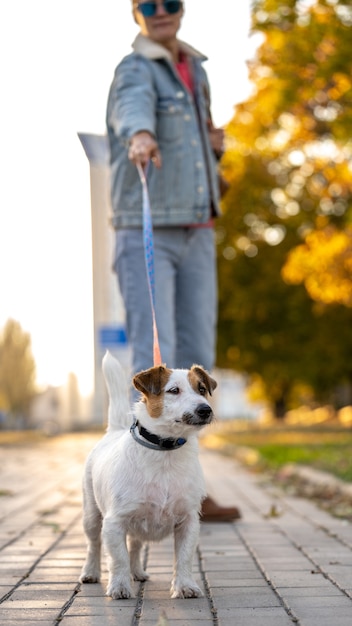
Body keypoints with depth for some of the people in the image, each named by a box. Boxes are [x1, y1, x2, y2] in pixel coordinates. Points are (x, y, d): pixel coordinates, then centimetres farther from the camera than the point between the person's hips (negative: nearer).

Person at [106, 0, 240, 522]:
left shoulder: (195, 71, 17)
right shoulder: (135, 71, -8)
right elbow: (134, 109, -34)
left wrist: (214, 144, 4)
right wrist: (141, 137, -58)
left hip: (195, 235, 7)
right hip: (146, 234, -7)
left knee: (195, 359, 4)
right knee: (155, 360, -15)